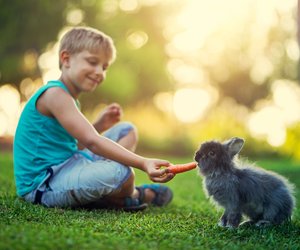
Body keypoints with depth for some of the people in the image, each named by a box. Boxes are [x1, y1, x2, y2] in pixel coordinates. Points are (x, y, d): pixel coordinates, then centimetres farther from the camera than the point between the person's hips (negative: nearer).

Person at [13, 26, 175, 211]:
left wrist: (99, 126, 4)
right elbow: (92, 142, -26)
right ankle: (132, 196, 3)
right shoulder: (54, 94, -17)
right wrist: (143, 163, -32)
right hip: (42, 186, -10)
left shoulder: (67, 97, 14)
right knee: (121, 173, -35)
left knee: (127, 131, 15)